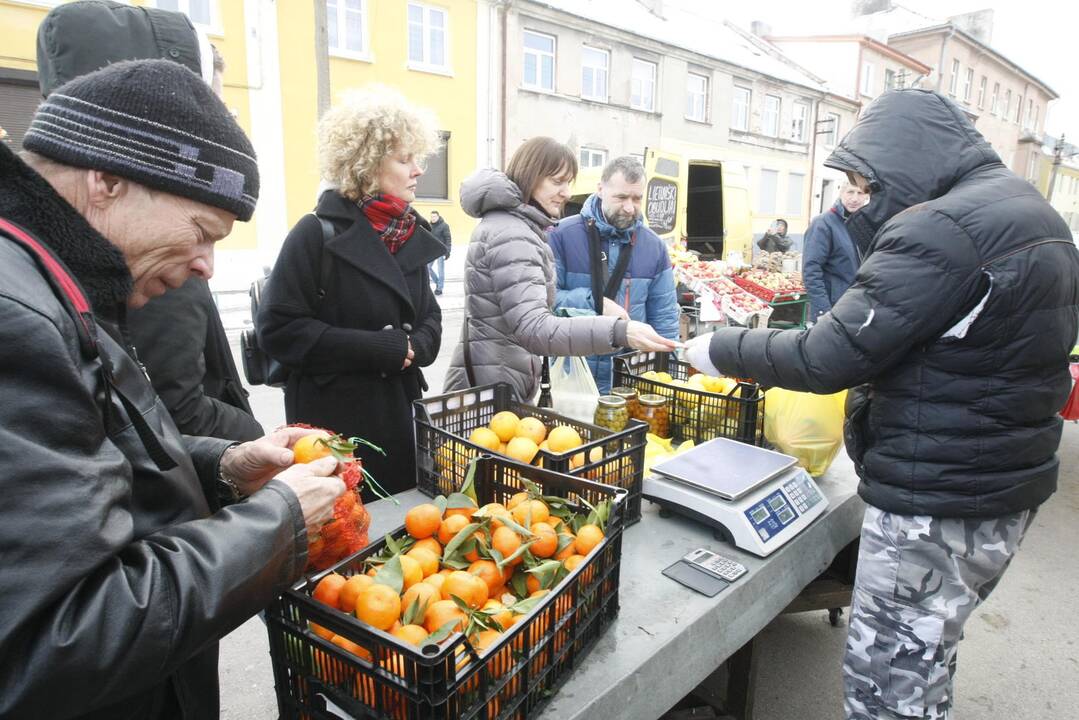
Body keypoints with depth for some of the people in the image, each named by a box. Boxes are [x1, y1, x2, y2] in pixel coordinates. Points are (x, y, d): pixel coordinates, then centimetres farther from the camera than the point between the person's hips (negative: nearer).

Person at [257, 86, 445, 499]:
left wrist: (412, 348, -9)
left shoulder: (411, 233, 8)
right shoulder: (318, 233, -12)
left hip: (401, 414, 6)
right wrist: (379, 349, -19)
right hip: (336, 424, -6)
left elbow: (430, 319, 14)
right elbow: (279, 329, -16)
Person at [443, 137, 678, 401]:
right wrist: (619, 332, -41)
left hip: (503, 384, 11)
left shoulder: (514, 225, 14)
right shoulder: (511, 235, -20)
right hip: (490, 389, -11)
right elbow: (533, 328, -32)